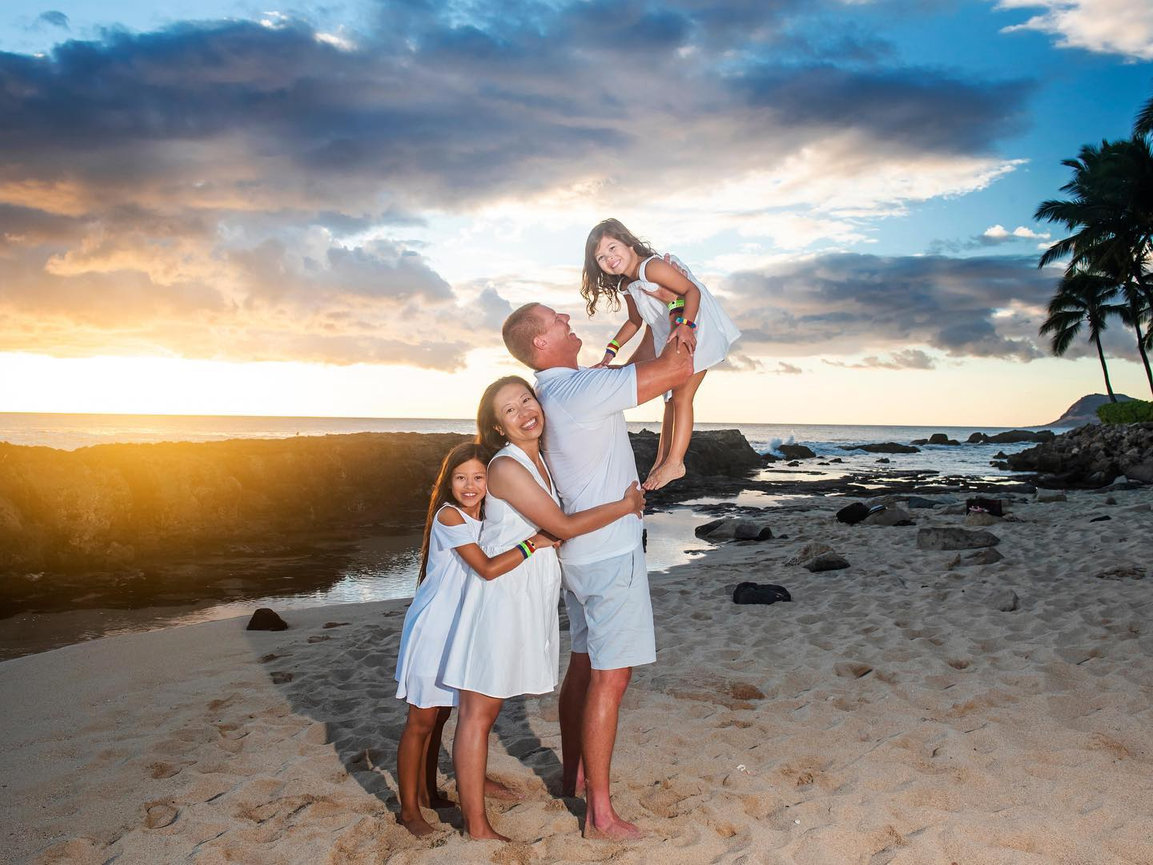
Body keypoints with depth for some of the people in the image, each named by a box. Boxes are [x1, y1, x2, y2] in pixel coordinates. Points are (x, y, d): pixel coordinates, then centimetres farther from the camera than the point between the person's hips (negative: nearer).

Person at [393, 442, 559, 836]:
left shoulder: (487, 517, 6)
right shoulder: (448, 516, -20)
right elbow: (488, 568, -28)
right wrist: (533, 544, -26)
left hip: (462, 628, 8)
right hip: (433, 628, -7)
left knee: (439, 714, 18)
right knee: (421, 721, 0)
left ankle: (428, 791, 32)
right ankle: (409, 808, 11)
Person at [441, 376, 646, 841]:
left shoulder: (541, 458, 8)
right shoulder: (506, 467, -18)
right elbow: (565, 526, -17)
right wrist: (626, 505, -7)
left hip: (531, 591, 8)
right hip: (500, 589, -8)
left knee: (488, 704, 20)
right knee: (479, 710, 1)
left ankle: (473, 782, 36)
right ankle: (476, 828, 8)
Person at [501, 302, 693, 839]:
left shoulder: (553, 392, 9)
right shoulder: (582, 389, -21)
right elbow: (678, 370, -20)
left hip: (577, 549, 10)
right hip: (609, 552, -10)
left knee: (584, 665, 19)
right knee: (610, 676, -4)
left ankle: (572, 777, 33)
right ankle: (600, 814, 4)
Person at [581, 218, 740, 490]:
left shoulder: (652, 267, -23)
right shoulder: (627, 288, 5)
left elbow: (692, 290, -28)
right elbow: (635, 321, 20)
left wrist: (685, 325, -43)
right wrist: (611, 350, 10)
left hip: (696, 333, -10)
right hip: (669, 341, 10)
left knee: (681, 396, -10)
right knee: (671, 399, 13)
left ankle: (675, 463, -5)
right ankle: (661, 462, 21)